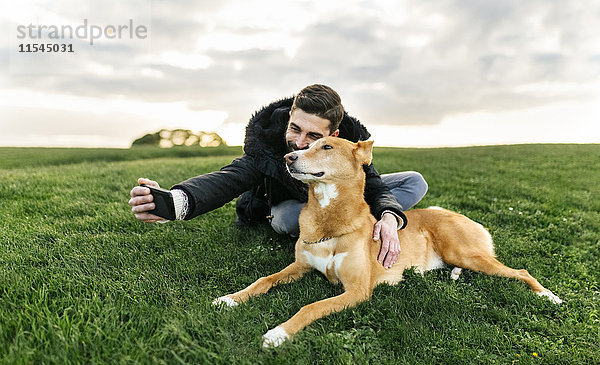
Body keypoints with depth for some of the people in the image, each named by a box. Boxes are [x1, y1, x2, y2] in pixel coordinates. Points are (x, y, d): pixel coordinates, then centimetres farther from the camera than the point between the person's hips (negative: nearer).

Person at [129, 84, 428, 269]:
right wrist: (173, 201, -70)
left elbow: (376, 188, -28)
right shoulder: (267, 143, -34)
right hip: (287, 203, -3)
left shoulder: (349, 143, -28)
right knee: (290, 217, -43)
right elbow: (230, 178, -50)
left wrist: (389, 217, -53)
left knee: (415, 182, -9)